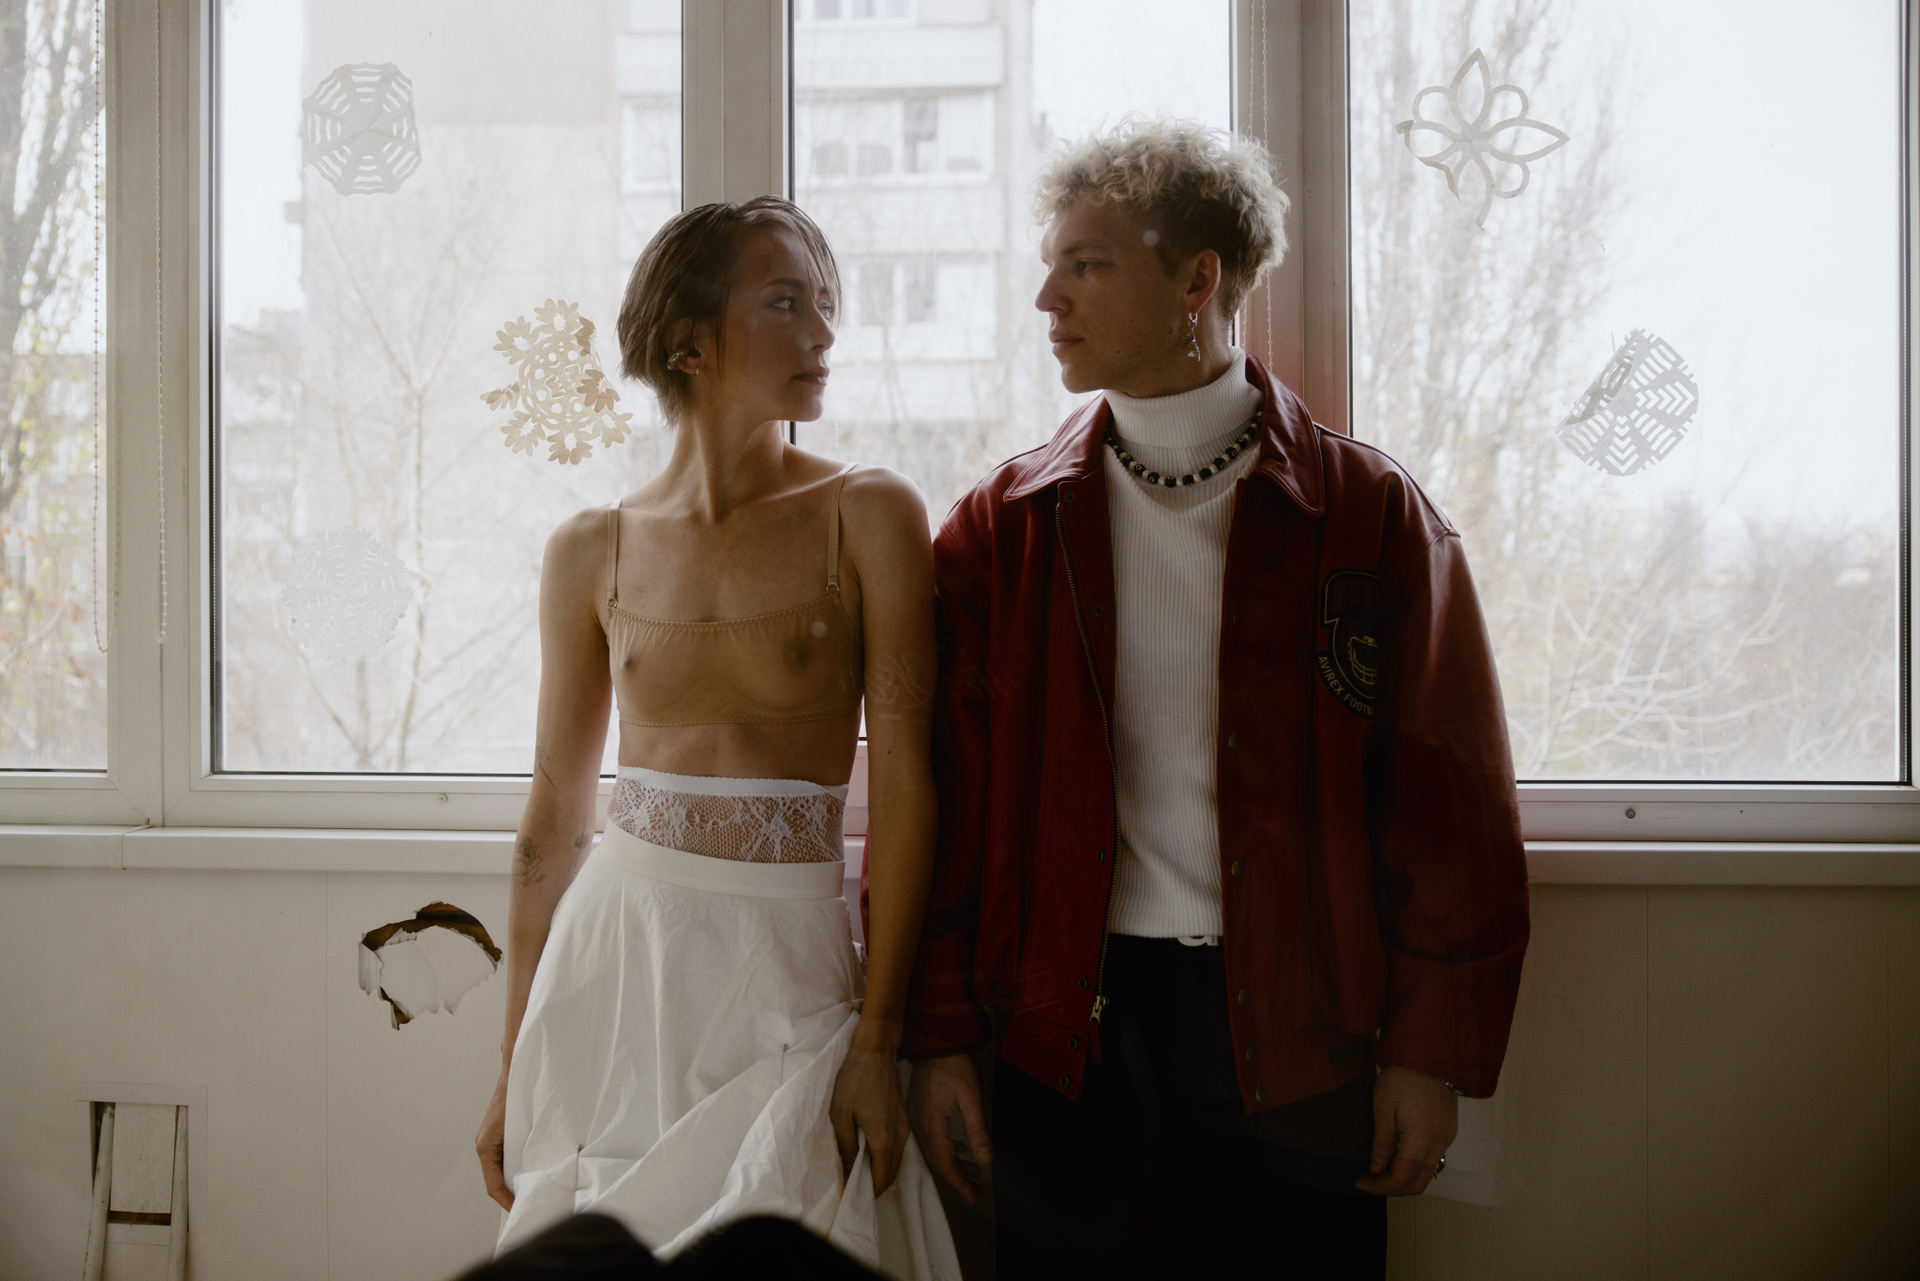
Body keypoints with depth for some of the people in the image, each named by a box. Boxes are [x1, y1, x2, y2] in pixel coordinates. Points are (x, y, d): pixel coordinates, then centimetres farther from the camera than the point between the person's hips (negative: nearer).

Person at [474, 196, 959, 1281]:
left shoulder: (869, 518, -4)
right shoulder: (592, 553, 4)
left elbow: (904, 783, -7)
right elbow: (555, 817, 8)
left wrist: (876, 1041, -13)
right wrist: (514, 1064, 8)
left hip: (787, 964, -2)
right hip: (610, 962, 2)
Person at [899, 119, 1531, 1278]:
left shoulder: (1373, 517, 0)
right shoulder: (1002, 530, 4)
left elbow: (1454, 808, 0)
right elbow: (940, 794, 5)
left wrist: (1431, 1053, -4)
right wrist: (938, 1037, 0)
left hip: (1300, 1047, -1)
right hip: (1071, 1043, 1)